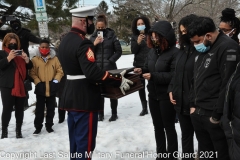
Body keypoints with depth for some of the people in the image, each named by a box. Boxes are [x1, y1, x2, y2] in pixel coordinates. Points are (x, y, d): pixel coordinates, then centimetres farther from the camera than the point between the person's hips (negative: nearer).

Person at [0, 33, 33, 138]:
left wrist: (26, 59, -9)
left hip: (20, 86, 4)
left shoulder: (20, 53, 18)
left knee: (20, 109, 6)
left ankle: (19, 130, 13)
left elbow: (30, 66, 11)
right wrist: (9, 58, -22)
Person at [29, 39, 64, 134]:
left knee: (51, 109, 12)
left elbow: (60, 71, 2)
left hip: (52, 88, 2)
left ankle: (49, 126, 25)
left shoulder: (54, 58, 1)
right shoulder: (35, 59, -3)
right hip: (40, 88, -1)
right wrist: (37, 82, -14)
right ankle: (38, 127, 16)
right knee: (39, 109, 7)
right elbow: (32, 73, -4)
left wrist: (56, 80, -10)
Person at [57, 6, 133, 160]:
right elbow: (92, 72, -29)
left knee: (75, 140, 19)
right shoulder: (82, 43, -19)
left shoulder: (65, 40, 11)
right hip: (85, 99, -9)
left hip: (71, 97, 10)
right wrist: (118, 79, -22)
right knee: (85, 141, -1)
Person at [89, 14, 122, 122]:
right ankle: (100, 113, 16)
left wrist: (111, 61, -10)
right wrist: (94, 44, -13)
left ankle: (114, 113, 16)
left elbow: (119, 51, -1)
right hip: (97, 68, 2)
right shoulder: (93, 37, 5)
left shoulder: (112, 35, -2)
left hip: (110, 68, -2)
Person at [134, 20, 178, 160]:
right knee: (158, 126, 17)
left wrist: (153, 76, -25)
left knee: (169, 127, 4)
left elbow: (175, 75, -23)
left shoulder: (175, 52, -17)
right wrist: (142, 70, -5)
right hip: (153, 94, 8)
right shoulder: (153, 51, 8)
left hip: (167, 96, -7)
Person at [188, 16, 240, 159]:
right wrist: (193, 105, 13)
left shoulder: (227, 48, -15)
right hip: (198, 112, 9)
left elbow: (228, 85, -20)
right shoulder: (204, 49, 14)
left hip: (214, 115, -9)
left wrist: (217, 115, -17)